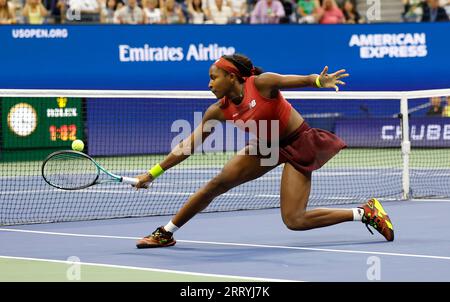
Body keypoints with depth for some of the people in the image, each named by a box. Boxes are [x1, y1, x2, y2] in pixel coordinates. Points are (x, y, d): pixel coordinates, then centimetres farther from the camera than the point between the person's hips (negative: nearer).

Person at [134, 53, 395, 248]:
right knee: (217, 184, -2)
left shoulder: (261, 83, -22)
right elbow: (188, 146, 1)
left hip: (297, 146, -6)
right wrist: (153, 173, 0)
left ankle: (366, 212, -3)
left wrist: (320, 81, -49)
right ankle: (166, 233, 11)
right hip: (267, 147, 6)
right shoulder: (219, 111, -5)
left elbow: (299, 80, -25)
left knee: (294, 220, -15)